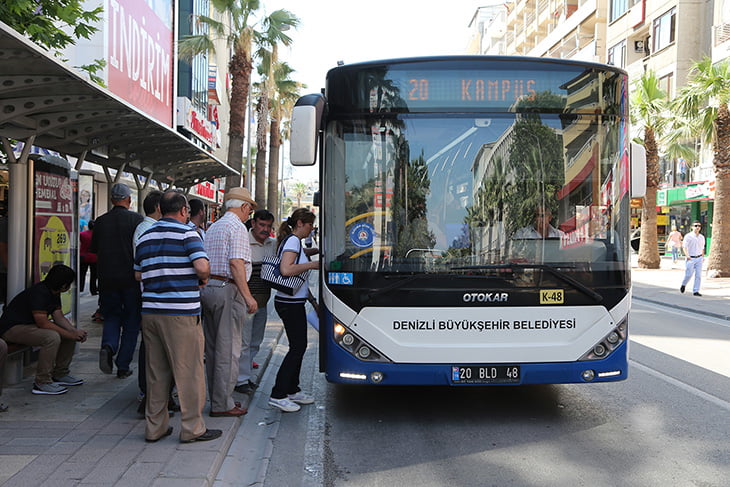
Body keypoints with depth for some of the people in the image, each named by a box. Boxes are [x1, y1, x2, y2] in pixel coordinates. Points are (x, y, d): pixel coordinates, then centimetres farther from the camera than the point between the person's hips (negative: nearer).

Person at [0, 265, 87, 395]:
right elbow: (43, 323, -30)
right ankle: (42, 383, -23)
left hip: (29, 325, 10)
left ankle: (60, 374, 12)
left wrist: (75, 332, -14)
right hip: (12, 328, -10)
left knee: (70, 332, 3)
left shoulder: (54, 293, 6)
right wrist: (71, 335, -26)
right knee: (52, 337, -33)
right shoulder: (39, 293, -25)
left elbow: (59, 317, 4)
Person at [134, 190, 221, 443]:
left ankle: (155, 426, 19)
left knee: (156, 371, 13)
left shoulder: (145, 237, 14)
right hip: (181, 312, -6)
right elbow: (202, 268, -19)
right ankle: (192, 427, 7)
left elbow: (138, 275, 18)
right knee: (189, 370, 2)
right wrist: (203, 279, 1)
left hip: (150, 309, 7)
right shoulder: (186, 234, -7)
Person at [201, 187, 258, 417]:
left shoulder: (212, 227, 19)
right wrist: (247, 296, -17)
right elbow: (236, 263, -18)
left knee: (213, 347, 13)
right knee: (228, 348, -4)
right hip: (228, 290, -9)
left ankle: (217, 397, 22)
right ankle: (222, 404, 0)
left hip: (207, 287, 9)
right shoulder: (237, 227, -8)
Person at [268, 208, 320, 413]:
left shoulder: (293, 241, 17)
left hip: (294, 302, 10)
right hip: (290, 303, -10)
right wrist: (312, 264, -18)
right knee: (297, 347, -8)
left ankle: (292, 390, 23)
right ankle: (278, 395, -4)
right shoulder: (293, 241, -13)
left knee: (299, 346, 14)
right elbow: (286, 269, -26)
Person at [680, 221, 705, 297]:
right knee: (688, 274, -4)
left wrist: (703, 257, 13)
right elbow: (684, 247, -11)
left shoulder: (702, 237, 10)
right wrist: (687, 255, -25)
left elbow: (702, 248, 20)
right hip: (690, 259, -4)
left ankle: (696, 291, 2)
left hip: (699, 258, 4)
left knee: (698, 275, -2)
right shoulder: (688, 236, -6)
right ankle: (683, 284, 25)